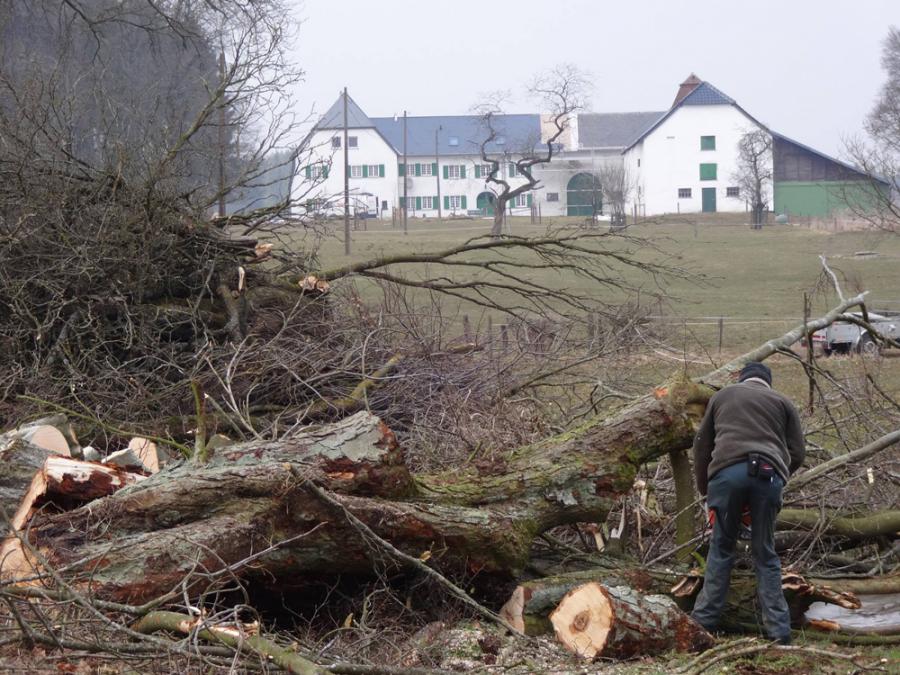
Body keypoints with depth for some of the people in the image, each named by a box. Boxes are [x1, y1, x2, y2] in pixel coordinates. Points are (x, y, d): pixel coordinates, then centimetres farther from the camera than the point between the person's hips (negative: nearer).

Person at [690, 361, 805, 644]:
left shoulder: (722, 396, 26)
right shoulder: (783, 403, 24)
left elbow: (702, 445, 25)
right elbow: (797, 453, 16)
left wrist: (704, 490, 32)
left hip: (727, 471, 0)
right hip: (768, 473, 0)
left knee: (721, 549, 11)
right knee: (765, 554, 8)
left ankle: (704, 620, 6)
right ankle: (779, 630, 2)